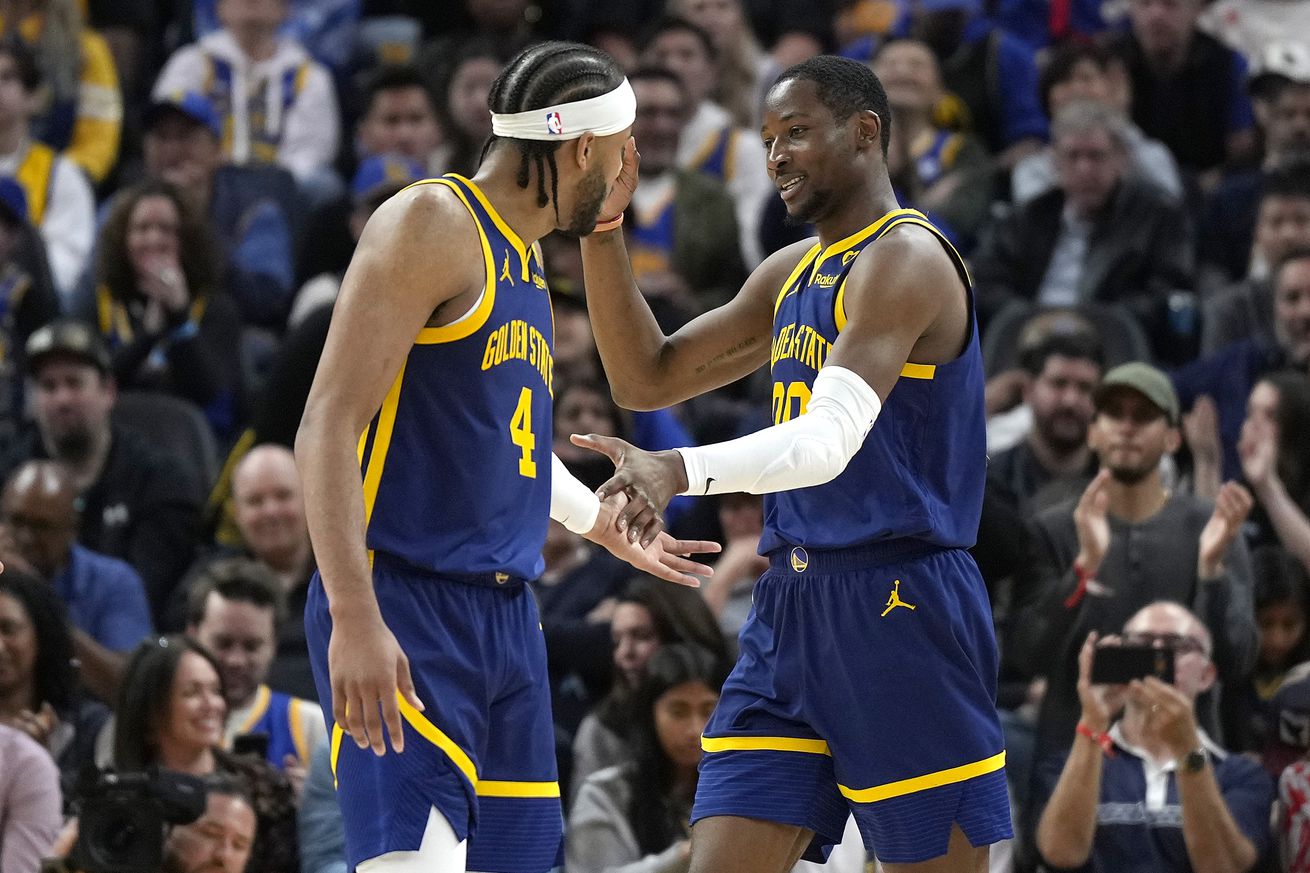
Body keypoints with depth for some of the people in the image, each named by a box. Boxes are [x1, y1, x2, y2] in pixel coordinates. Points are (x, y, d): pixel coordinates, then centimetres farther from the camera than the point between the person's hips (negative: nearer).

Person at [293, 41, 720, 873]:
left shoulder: (526, 258, 18)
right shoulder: (433, 225, -9)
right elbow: (328, 427, -17)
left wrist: (607, 526, 48)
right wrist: (355, 617, -25)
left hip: (506, 615, 9)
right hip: (405, 609, -9)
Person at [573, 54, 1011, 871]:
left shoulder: (905, 258, -13)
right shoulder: (791, 274, 17)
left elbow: (830, 442, -27)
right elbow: (648, 379, 21)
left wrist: (681, 470, -42)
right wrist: (602, 229, 10)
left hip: (898, 604, -9)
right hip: (793, 603, 9)